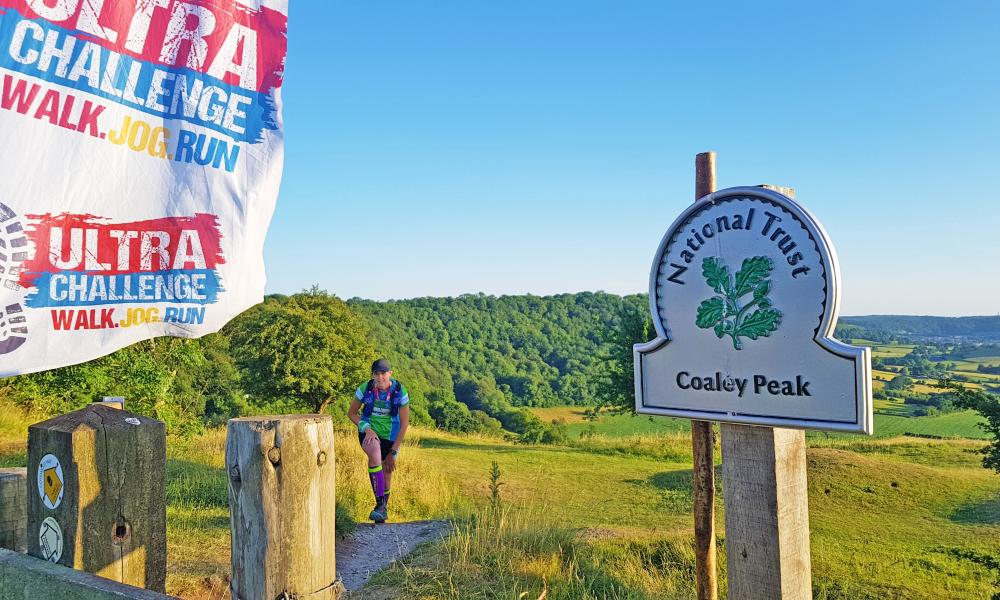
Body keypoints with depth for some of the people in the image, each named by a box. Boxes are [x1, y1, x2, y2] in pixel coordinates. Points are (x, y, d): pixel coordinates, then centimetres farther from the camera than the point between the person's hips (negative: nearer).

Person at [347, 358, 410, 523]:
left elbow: (404, 423, -11)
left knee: (386, 474, 8)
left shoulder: (400, 392, -18)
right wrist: (366, 428, -18)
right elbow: (352, 413, -1)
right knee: (375, 455, -33)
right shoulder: (365, 389, -17)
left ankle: (383, 508, 36)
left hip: (390, 436, 1)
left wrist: (393, 452, -10)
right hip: (369, 433, -1)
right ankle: (380, 503, -26)